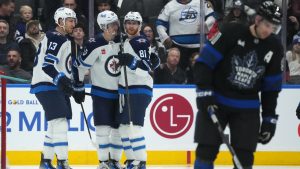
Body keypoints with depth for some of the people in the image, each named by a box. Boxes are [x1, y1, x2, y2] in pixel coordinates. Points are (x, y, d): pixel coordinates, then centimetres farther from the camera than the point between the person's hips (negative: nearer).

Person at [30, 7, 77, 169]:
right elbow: (47, 64, -22)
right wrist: (61, 80, -31)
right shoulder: (54, 38, -12)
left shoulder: (65, 40, 20)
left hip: (58, 86, 11)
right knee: (60, 122, -18)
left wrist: (75, 88, 25)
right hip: (46, 85, -11)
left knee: (55, 125, 13)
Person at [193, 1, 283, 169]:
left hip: (247, 108, 3)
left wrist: (269, 119, 6)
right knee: (206, 150, -7)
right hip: (215, 101, -3)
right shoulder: (232, 32, -14)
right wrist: (204, 93, -19)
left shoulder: (275, 48, -1)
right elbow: (204, 61, -12)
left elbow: (272, 87, 7)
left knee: (244, 156, -1)